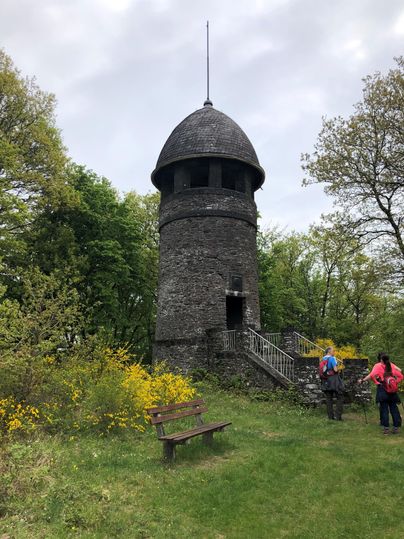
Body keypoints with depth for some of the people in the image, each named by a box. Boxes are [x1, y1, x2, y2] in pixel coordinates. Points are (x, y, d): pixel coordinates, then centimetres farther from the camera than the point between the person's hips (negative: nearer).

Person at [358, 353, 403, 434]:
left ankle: (386, 428, 4)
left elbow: (372, 375, -18)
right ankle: (396, 428, 12)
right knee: (394, 408, 10)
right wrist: (395, 382, 11)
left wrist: (362, 380, -13)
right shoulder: (392, 365, 6)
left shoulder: (378, 366, -5)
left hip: (382, 390, -3)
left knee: (384, 409, 3)